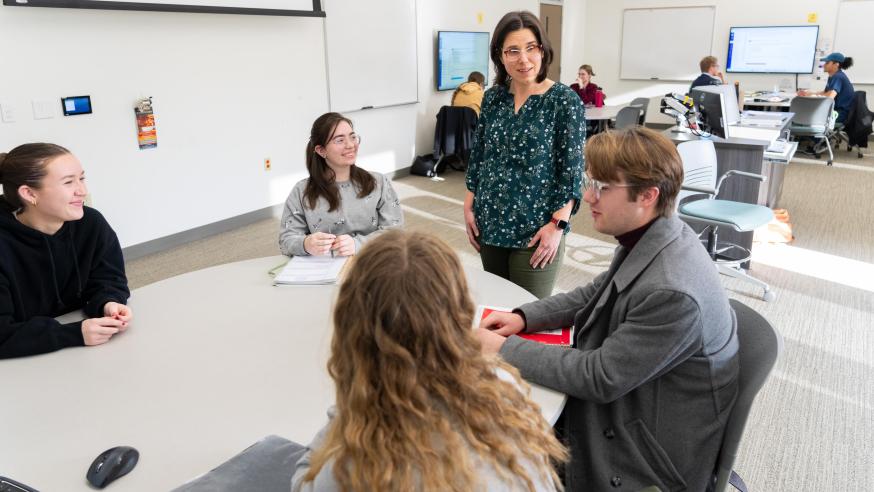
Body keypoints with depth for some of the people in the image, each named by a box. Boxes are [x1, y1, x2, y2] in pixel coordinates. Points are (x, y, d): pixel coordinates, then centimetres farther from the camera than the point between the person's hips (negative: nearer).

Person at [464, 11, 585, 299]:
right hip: (491, 224, 5)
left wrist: (557, 225, -16)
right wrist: (469, 207, 6)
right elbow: (478, 155, 11)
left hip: (535, 231, -4)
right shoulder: (492, 97, 4)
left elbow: (572, 170, -11)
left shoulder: (565, 100, -9)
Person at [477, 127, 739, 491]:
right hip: (624, 397, 7)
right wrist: (523, 318, -3)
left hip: (650, 453, -7)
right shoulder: (647, 237, -7)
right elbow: (596, 294, 9)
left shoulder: (673, 291, -34)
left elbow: (600, 378, -27)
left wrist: (503, 349, -21)